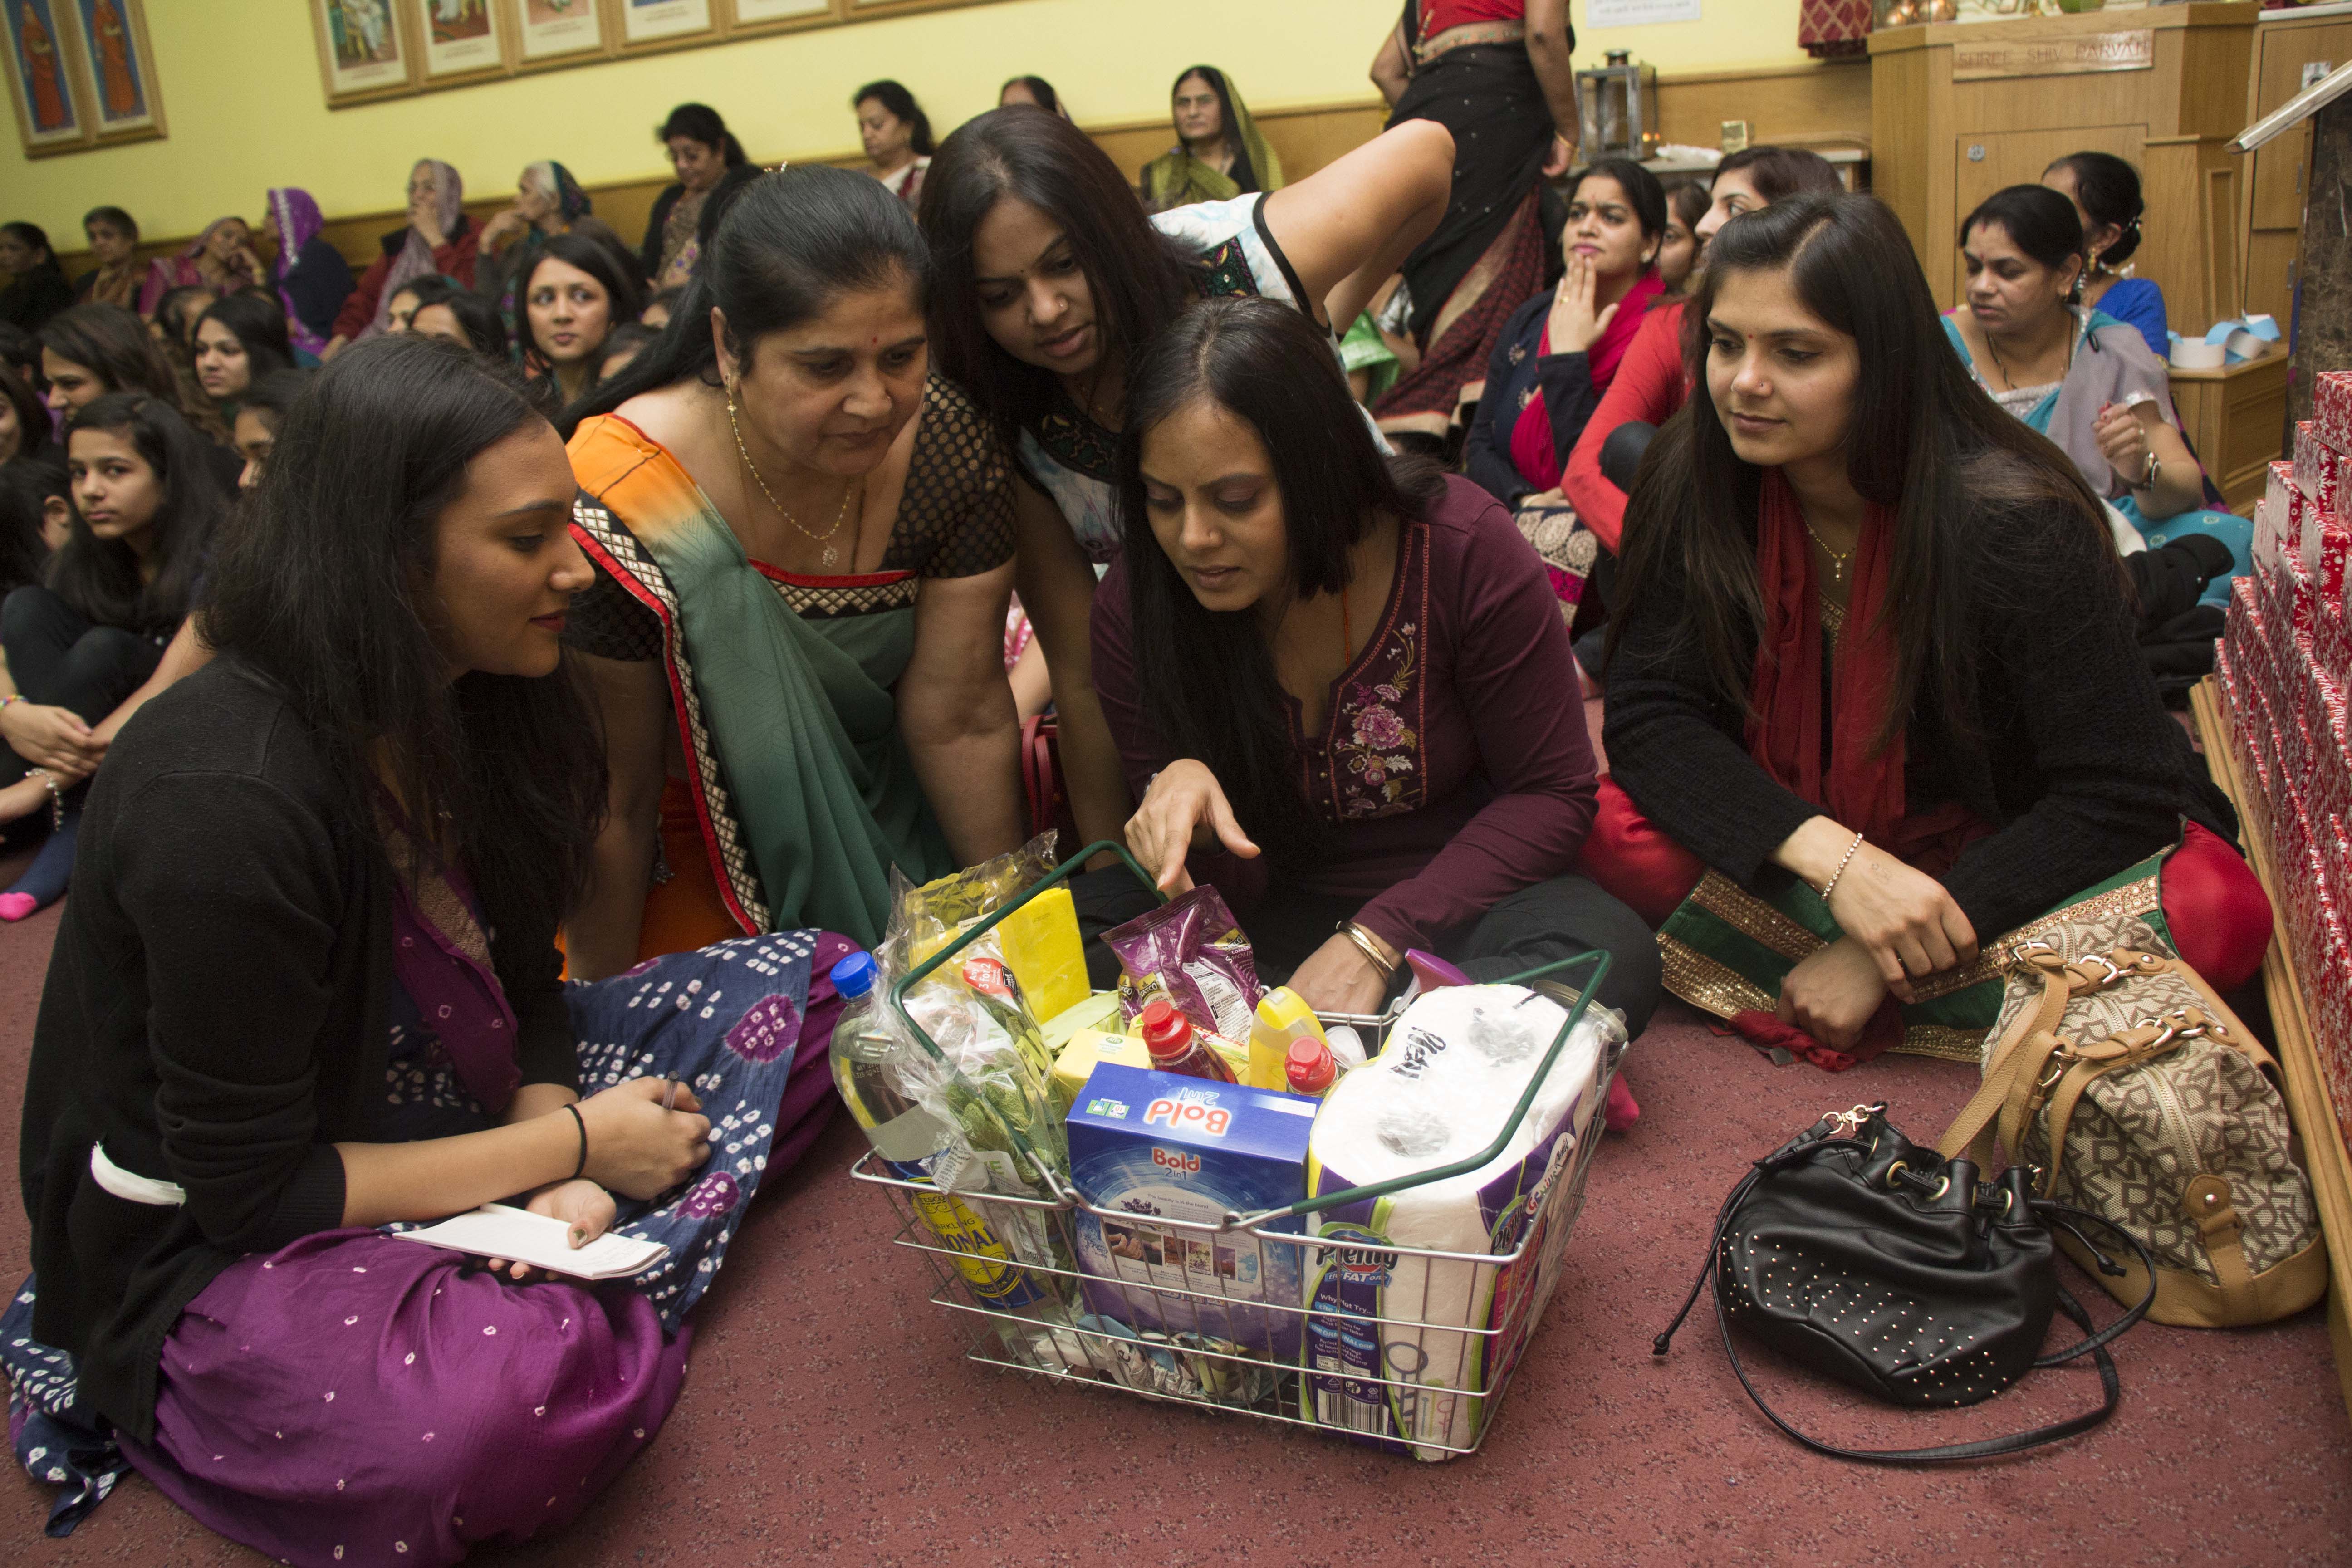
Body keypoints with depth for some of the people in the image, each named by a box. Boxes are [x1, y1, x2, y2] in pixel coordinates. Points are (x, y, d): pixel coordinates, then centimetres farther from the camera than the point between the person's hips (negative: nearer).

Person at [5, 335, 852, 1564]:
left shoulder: (471, 707, -4)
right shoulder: (227, 801, -29)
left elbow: (519, 985, 4)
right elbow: (248, 1187, -22)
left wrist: (572, 1181, -15)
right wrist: (573, 1145, -19)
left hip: (436, 1115, 8)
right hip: (213, 1244, -8)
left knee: (809, 979, 0)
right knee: (524, 1396, -41)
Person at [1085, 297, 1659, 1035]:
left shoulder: (1462, 549, -18)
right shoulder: (1133, 610, -13)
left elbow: (1552, 792, -10)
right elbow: (1224, 890, -7)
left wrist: (1378, 938, -21)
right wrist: (1188, 829, -34)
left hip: (1449, 898, 0)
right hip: (1275, 909, 1)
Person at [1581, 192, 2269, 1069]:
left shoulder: (2013, 521, -23)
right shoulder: (1697, 485, -13)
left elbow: (2119, 792, -22)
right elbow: (1649, 715, -16)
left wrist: (1883, 951, -28)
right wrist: (1832, 857, -32)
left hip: (2000, 847, -2)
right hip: (1792, 830, 3)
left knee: (2212, 911, -31)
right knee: (1605, 823, -25)